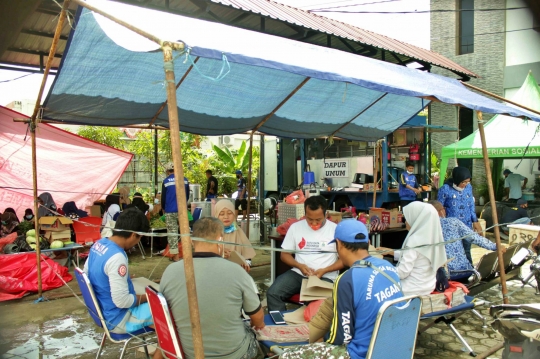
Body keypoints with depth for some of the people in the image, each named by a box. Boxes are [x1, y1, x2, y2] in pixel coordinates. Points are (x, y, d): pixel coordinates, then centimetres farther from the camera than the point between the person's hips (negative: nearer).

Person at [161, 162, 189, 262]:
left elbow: (163, 197, 1)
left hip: (170, 211, -2)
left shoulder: (166, 181, -5)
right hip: (182, 210, 3)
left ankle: (175, 255, 4)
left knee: (172, 232, 3)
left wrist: (163, 208, 18)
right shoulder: (184, 180, 4)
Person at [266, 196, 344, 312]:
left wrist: (324, 270, -14)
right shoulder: (295, 227, 5)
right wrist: (299, 265, -10)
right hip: (298, 273, 3)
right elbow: (284, 254, 9)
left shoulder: (336, 230, -2)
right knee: (273, 293, -20)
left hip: (325, 277, -3)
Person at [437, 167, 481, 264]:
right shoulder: (445, 189, -12)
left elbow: (471, 205, 14)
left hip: (467, 226, 4)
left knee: (466, 252, 12)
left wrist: (475, 220, 9)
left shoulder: (469, 187, 4)